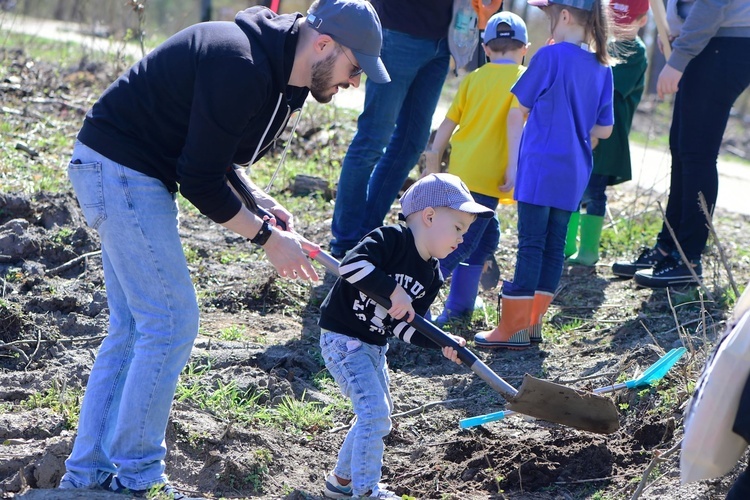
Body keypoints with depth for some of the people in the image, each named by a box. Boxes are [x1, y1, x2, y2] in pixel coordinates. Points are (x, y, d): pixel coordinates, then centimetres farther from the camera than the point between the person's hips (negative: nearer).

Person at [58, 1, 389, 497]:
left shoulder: (278, 75, 7)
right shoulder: (242, 68, -26)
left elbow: (212, 158, 15)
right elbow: (199, 181, -23)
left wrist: (260, 203, 0)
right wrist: (267, 237, -14)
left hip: (133, 173, 11)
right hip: (119, 170, -11)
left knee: (134, 327, 12)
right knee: (171, 322, -8)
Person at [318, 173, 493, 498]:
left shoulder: (431, 277, 5)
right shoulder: (390, 240, -18)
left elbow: (407, 326, 1)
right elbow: (352, 264, -34)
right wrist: (393, 291, -35)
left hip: (375, 347, 10)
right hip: (343, 338, -10)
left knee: (378, 415, 19)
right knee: (375, 412, -16)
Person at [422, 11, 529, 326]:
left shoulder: (473, 78, 13)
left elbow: (448, 122, 11)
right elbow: (514, 120, -16)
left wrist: (433, 161, 20)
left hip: (460, 170, 7)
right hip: (486, 178, -7)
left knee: (486, 233, 20)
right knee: (461, 243, -7)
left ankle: (459, 305, 21)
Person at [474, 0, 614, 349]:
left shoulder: (551, 56, -13)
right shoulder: (602, 67, 7)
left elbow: (522, 108, -2)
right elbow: (604, 130, 9)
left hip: (542, 167, -6)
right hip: (575, 173, 6)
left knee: (531, 245, -4)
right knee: (554, 245, 10)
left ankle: (514, 329, -1)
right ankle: (532, 322, 16)